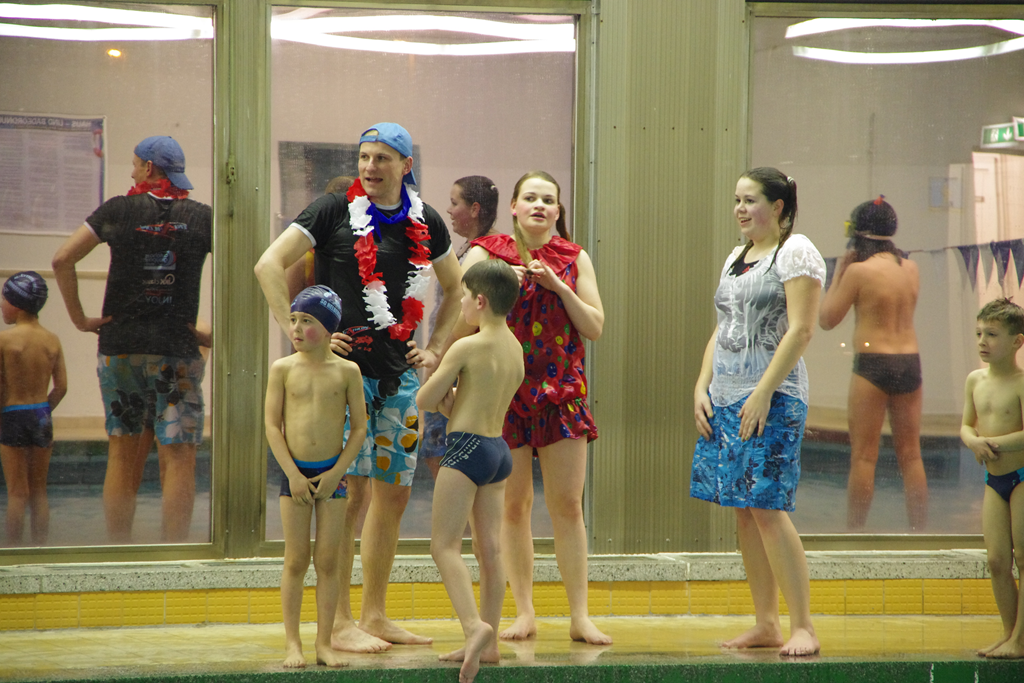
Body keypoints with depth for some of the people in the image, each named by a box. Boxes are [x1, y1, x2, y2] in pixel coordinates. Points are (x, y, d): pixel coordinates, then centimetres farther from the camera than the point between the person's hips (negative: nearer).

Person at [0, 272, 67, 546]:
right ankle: (40, 547, 14)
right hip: (42, 416, 4)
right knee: (39, 491, 12)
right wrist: (43, 412, 14)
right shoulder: (52, 341, 1)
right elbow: (61, 387, 2)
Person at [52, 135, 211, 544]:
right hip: (177, 352, -1)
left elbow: (62, 260, -2)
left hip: (120, 346, 1)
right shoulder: (202, 217, 2)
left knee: (123, 457, 10)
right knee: (178, 460, -3)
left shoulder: (118, 210, 2)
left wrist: (79, 318, 4)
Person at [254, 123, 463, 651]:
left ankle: (375, 616, 18)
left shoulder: (424, 221, 10)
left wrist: (435, 349, 14)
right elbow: (269, 265, -9)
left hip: (399, 373, 6)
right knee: (349, 491, -8)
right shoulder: (335, 210, -4)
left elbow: (454, 288, 25)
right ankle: (339, 623, -3)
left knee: (394, 494, 8)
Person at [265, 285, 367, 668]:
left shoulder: (346, 371, -1)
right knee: (296, 561, 1)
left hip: (332, 472, 0)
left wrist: (335, 473, -7)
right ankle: (292, 643, 7)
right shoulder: (283, 369, -1)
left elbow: (359, 427, 1)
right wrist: (293, 474, -9)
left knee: (327, 561, 2)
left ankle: (324, 642, 7)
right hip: (294, 471, 0)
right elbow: (272, 425, -2)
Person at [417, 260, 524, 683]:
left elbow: (424, 401, -9)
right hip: (500, 448, 8)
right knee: (490, 549, 9)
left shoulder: (466, 348, -14)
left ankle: (475, 626, -24)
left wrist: (440, 395, 11)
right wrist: (452, 401, 6)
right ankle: (488, 644, 12)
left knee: (445, 545, -7)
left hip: (467, 448, -8)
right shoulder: (515, 348, 10)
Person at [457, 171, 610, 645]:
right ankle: (524, 614, 11)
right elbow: (460, 325, -2)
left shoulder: (573, 259, 9)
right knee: (513, 505, 2)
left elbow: (595, 327, 3)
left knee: (567, 505, -2)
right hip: (503, 392, -1)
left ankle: (580, 617, 1)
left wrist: (558, 286, -8)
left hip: (561, 392, 1)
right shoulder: (486, 253, 3)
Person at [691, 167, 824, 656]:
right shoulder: (736, 257, 19)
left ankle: (803, 627, -9)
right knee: (743, 512, 7)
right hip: (725, 398, 8)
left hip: (773, 397, -8)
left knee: (768, 509, -13)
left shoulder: (796, 251, -6)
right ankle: (765, 624, 12)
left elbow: (801, 330, -14)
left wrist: (763, 394, -19)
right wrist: (701, 388, 9)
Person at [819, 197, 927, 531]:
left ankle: (854, 532, 0)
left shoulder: (859, 271, -9)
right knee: (911, 455, 9)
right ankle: (919, 532, 8)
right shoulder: (910, 268, 8)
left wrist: (838, 273, 6)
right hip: (910, 362, 5)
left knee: (863, 456, -1)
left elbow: (827, 319, -3)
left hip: (872, 364, -5)